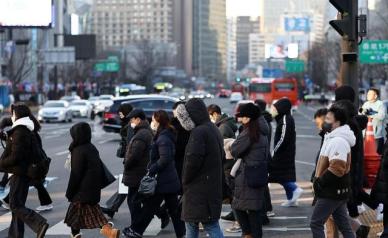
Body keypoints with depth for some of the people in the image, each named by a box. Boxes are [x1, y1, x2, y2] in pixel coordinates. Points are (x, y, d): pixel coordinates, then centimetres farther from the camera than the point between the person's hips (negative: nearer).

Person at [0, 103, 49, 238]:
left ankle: (39, 224, -19)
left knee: (15, 205, -9)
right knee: (17, 205, 13)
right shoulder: (28, 131, 13)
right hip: (25, 172, 10)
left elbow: (15, 157, -21)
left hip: (19, 174, -10)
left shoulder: (19, 132, -18)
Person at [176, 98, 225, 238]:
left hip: (198, 189, -9)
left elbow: (193, 160, -25)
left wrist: (185, 180, -7)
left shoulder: (198, 132, -17)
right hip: (213, 187, 9)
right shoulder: (214, 131, 12)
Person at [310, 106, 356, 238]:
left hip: (332, 192, -10)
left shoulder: (338, 141, -20)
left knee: (316, 223, -4)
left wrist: (319, 182, -18)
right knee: (344, 225, 12)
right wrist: (318, 179, 11)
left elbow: (336, 169, -28)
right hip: (337, 191, 10)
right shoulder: (333, 138, 14)